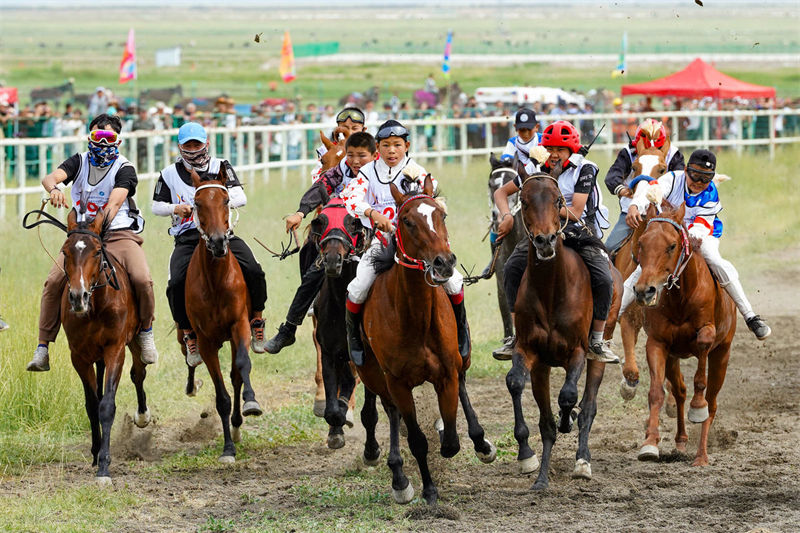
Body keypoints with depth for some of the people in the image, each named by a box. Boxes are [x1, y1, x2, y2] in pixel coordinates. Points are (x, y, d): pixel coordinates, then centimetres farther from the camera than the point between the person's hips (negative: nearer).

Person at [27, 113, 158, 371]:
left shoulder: (124, 169, -4)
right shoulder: (80, 162, 6)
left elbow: (114, 203, -19)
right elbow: (51, 177, -12)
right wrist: (54, 189, -38)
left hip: (118, 233, -2)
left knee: (142, 279, -25)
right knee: (53, 282, -16)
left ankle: (145, 330, 3)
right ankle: (42, 349, -8)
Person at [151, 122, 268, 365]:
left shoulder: (220, 167, 8)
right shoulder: (170, 174, 12)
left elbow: (240, 197, -3)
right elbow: (157, 206, 18)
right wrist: (176, 209, -4)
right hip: (187, 238, 0)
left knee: (253, 271, -21)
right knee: (177, 283, -26)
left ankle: (256, 320, 2)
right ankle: (189, 334, -8)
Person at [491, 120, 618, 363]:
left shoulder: (584, 169, -6)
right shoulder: (538, 168, 6)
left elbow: (575, 214, -12)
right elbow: (501, 192, 14)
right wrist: (507, 216, -5)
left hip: (580, 231, -3)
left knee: (604, 279, -24)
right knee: (513, 268, -21)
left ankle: (596, 342, -7)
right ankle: (519, 336, -11)